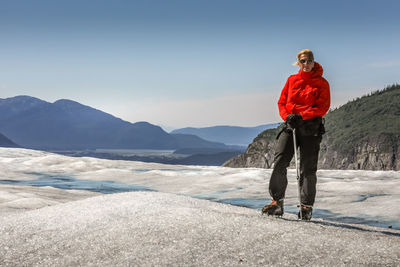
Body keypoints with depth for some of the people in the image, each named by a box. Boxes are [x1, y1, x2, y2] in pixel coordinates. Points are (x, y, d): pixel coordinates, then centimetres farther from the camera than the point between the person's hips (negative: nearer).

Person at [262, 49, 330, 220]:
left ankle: (306, 206, 6)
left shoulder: (321, 83, 5)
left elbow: (323, 107, -4)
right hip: (291, 124, 3)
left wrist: (301, 116, -16)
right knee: (279, 162, -9)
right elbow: (282, 102, 14)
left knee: (308, 168, -3)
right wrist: (287, 116, -7)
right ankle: (277, 202, -1)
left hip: (311, 127, -3)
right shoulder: (291, 80, 16)